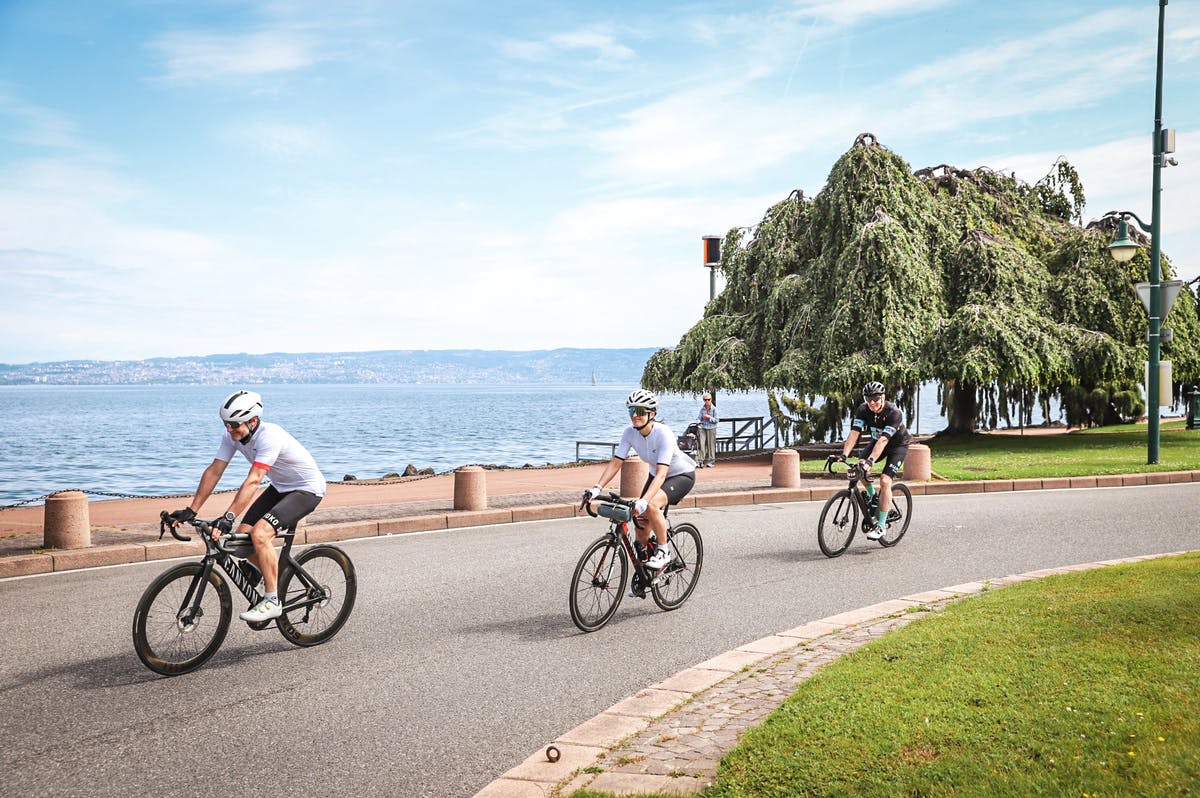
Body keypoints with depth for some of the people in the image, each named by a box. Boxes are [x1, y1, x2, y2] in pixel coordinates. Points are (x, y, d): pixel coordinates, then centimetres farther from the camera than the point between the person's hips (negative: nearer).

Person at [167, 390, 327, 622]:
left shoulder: (270, 437, -32)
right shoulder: (233, 435, -8)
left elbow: (253, 481, -40)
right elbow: (214, 471, -8)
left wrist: (228, 517, -47)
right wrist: (191, 511, -13)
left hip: (307, 489, -8)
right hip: (280, 487, 8)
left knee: (259, 533, -26)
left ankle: (272, 602, -15)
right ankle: (273, 576, 22)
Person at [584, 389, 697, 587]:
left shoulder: (663, 434, -33)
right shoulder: (630, 432, -16)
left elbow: (662, 473, -41)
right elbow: (615, 462, -16)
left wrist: (643, 501, -53)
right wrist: (597, 487, -30)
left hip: (682, 475, -7)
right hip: (656, 474, 7)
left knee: (651, 505, -35)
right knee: (641, 528, 2)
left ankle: (664, 550, -13)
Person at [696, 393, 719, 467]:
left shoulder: (714, 408, -7)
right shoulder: (702, 408, 2)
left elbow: (716, 420, -5)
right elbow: (700, 417, 10)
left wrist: (709, 417, -18)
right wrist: (699, 421, -11)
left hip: (711, 428, -2)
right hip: (703, 428, 2)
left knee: (711, 444, 3)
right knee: (702, 443, -7)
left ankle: (711, 461, 12)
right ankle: (701, 461, -4)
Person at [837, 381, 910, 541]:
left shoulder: (894, 413, -34)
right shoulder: (863, 410, -20)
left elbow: (883, 440, -43)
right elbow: (854, 433, -29)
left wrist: (870, 461, -54)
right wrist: (844, 454, -44)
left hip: (898, 445, -5)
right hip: (876, 440, 5)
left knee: (885, 481, -20)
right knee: (860, 464, -22)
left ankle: (880, 526, -14)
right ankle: (872, 497, 4)